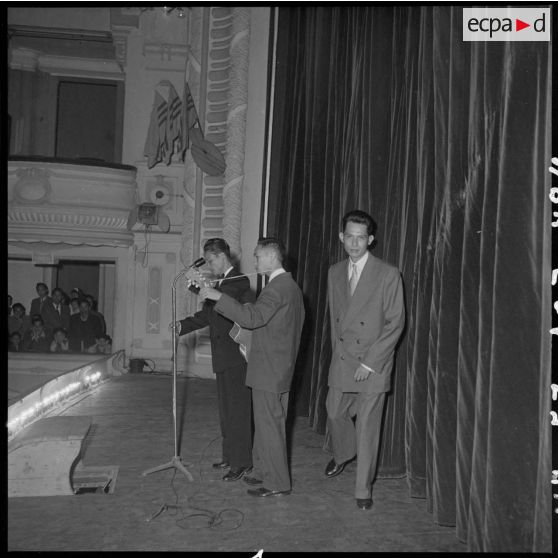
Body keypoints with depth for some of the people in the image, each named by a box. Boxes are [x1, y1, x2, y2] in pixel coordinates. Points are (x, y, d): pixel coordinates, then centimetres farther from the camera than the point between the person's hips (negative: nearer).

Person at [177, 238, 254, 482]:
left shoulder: (239, 281, -12)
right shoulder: (221, 283, 16)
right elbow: (207, 314, 16)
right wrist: (182, 325, 4)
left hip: (236, 357, -10)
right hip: (223, 358, 10)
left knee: (237, 408, -4)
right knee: (226, 409, 17)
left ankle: (242, 462, 5)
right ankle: (229, 456, 29)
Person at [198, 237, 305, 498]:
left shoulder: (278, 287, -19)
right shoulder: (290, 285, 14)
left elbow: (253, 318, -32)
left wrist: (218, 297, -30)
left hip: (269, 371, -10)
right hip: (279, 368, 10)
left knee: (269, 424, -1)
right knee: (268, 423, 18)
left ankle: (277, 482, 8)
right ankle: (264, 471, 29)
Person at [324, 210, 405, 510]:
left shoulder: (388, 275, -10)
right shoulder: (335, 272, 7)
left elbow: (395, 323, -10)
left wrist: (370, 362, -14)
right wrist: (336, 349, 10)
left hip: (373, 364, -4)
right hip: (341, 359, 5)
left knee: (367, 426, 2)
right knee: (335, 412, 14)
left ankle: (363, 489, 19)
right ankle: (343, 455, 46)